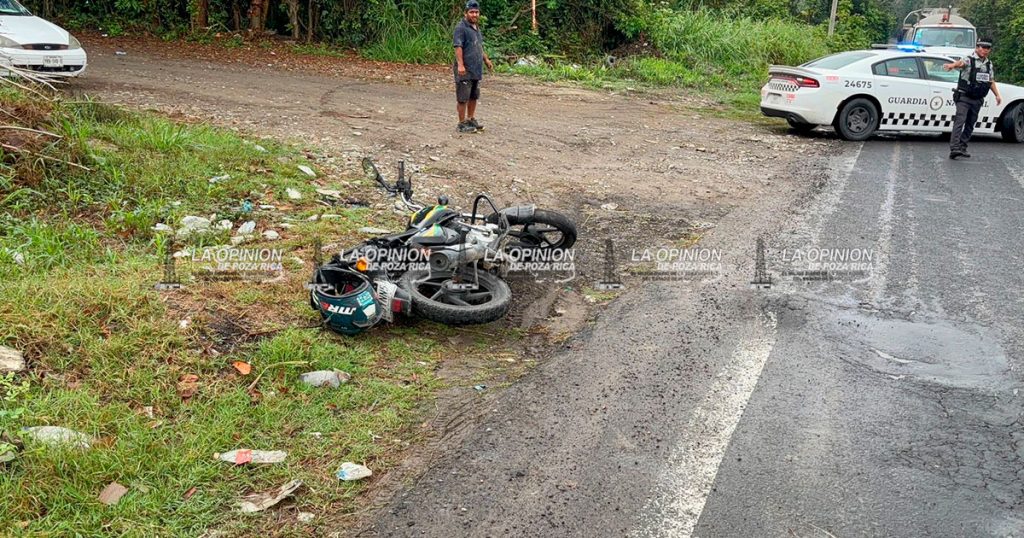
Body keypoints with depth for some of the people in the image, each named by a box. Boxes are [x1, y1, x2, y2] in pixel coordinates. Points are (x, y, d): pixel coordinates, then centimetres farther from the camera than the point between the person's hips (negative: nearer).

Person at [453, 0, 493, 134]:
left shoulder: (476, 27, 18)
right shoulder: (461, 27, -10)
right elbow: (458, 47, -18)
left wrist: (486, 59, 25)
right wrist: (460, 64, -26)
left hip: (476, 70, 9)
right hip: (465, 70, -9)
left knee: (474, 97, 15)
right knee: (463, 98, -3)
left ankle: (471, 119, 26)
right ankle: (462, 124, 2)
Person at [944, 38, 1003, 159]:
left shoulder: (989, 64, 15)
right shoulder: (969, 60, -7)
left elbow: (991, 81, 25)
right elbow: (960, 63, -31)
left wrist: (997, 95, 18)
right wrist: (952, 65, -54)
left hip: (977, 100, 7)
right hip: (964, 97, -7)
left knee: (970, 124, 9)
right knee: (960, 121, -18)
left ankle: (962, 148, 17)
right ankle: (954, 148, -26)